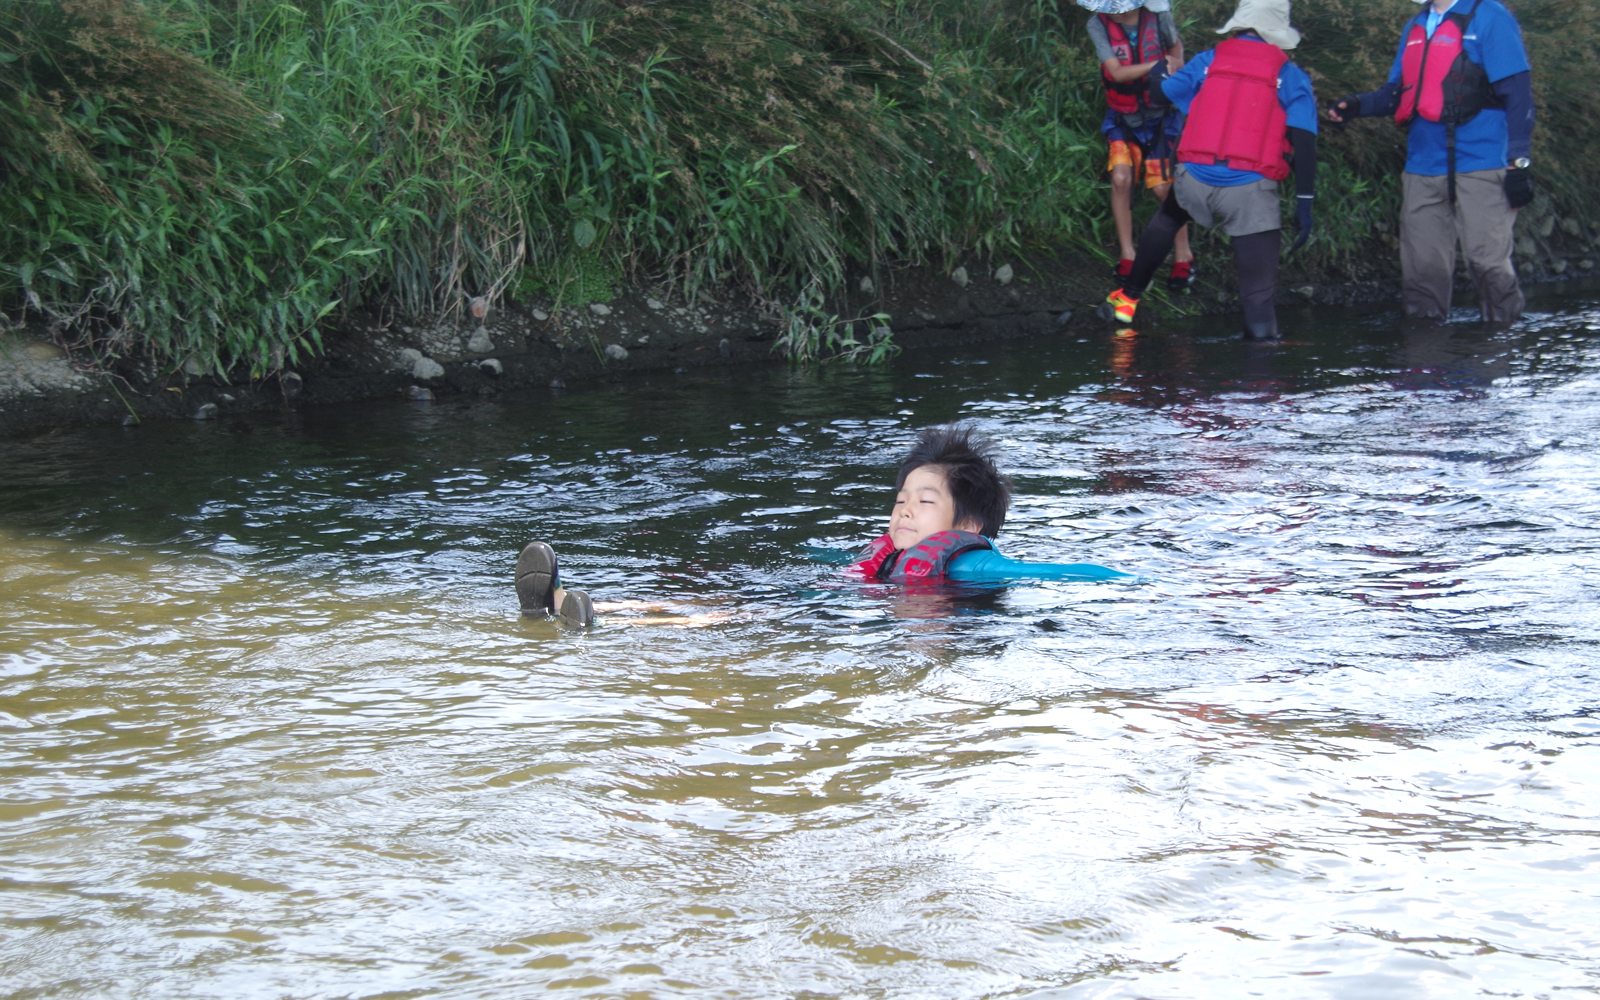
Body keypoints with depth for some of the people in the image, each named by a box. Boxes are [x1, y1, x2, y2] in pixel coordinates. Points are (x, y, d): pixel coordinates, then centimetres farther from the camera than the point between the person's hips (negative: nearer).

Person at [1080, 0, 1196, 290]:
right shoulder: (1099, 25, -17)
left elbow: (1176, 45, 6)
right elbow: (1117, 72, -23)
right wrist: (1158, 64, -32)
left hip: (1159, 117, 0)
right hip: (1123, 119, 1)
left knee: (1164, 188, -4)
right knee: (1121, 179, -16)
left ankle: (1183, 257, 14)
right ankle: (1127, 257, -2)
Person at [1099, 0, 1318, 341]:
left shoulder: (1207, 62, 10)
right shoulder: (1290, 76, 4)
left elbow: (1161, 93, 23)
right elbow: (1304, 142, -3)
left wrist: (1155, 74, 47)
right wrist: (1303, 204, -1)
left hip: (1194, 177, 3)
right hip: (1250, 189, -3)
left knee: (1167, 220, 35)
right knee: (1258, 291, 0)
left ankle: (1128, 297, 43)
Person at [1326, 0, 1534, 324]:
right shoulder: (1416, 27, 17)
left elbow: (1517, 94, -6)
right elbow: (1398, 91, 21)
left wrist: (1518, 163, -11)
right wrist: (1358, 105, 1)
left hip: (1479, 165, -6)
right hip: (1423, 169, 7)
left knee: (1488, 261, -9)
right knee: (1422, 266, 6)